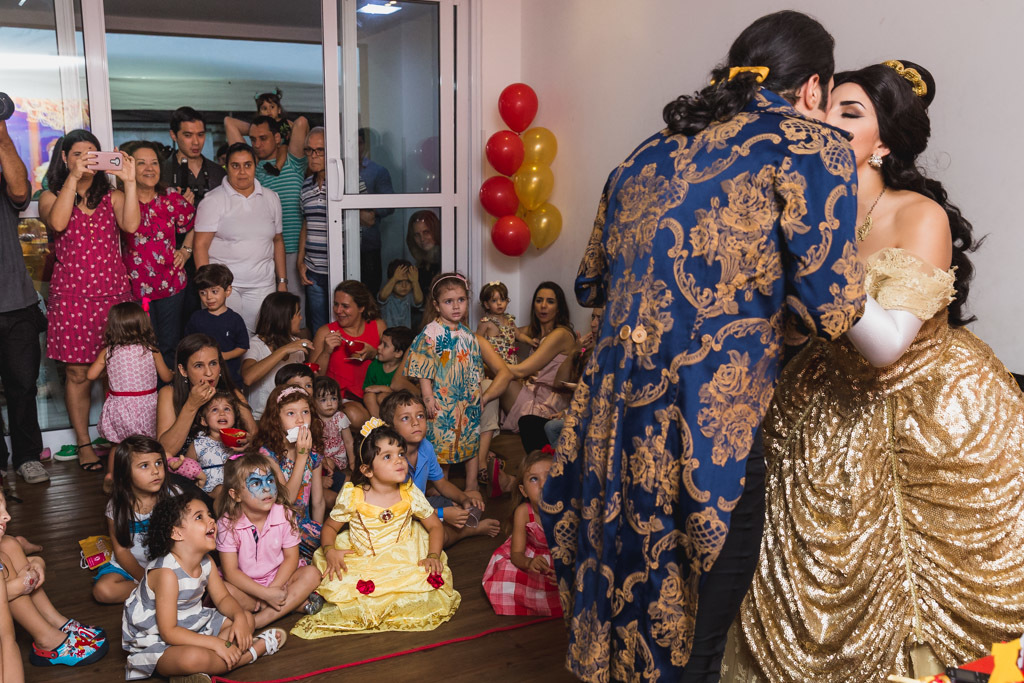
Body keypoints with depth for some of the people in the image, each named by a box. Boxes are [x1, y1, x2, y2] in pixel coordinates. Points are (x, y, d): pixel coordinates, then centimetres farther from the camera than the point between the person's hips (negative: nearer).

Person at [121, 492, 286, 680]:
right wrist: (215, 644, -31)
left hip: (191, 626, 9)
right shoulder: (166, 573, -28)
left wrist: (239, 617, -15)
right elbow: (169, 632, -28)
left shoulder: (206, 562, -3)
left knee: (247, 619, 9)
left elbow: (223, 598, 9)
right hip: (156, 642, -9)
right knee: (193, 657, -39)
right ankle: (255, 649, -16)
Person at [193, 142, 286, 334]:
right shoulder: (213, 200, 0)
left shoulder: (271, 198, 13)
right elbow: (201, 245, -4)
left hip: (262, 285, 3)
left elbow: (277, 241, 19)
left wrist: (282, 280, 14)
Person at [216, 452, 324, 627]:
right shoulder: (228, 523, -16)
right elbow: (231, 571, -18)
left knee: (312, 573, -22)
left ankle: (259, 621, -29)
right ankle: (296, 603, -24)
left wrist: (273, 589, -21)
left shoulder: (284, 514, -9)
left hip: (278, 579, 2)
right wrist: (266, 594, -27)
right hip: (245, 585, -2)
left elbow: (291, 557, -6)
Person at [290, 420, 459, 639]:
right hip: (361, 562, -1)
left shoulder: (410, 495, -4)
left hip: (404, 561, 1)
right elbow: (330, 526, 5)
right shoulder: (352, 497, -8)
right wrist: (330, 550, -15)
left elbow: (435, 526, 6)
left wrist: (433, 556, -11)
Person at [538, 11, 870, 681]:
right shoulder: (810, 144, -3)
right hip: (703, 439, -6)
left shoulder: (650, 152, 15)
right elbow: (832, 309, -7)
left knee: (628, 598, 26)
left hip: (608, 423, 6)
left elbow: (592, 281, 23)